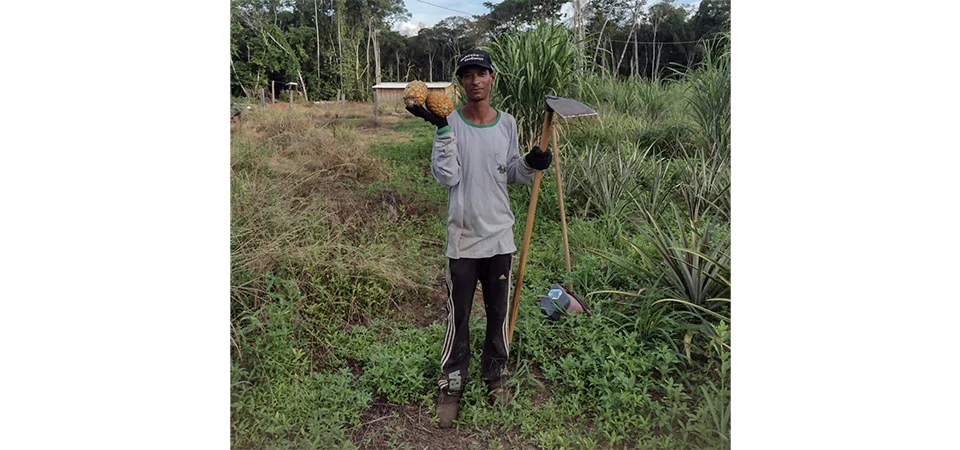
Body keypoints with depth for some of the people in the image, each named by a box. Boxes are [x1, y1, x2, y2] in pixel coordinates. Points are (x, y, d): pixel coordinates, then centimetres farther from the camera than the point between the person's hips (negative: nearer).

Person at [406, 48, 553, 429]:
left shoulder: (507, 123, 3)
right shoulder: (451, 123, -6)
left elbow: (512, 175, 10)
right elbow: (447, 176, -17)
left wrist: (531, 164, -10)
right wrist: (442, 129, -23)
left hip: (499, 235, 3)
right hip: (463, 236, -3)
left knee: (498, 310, 15)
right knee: (458, 315, 7)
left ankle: (496, 374, 35)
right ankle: (451, 385, 24)